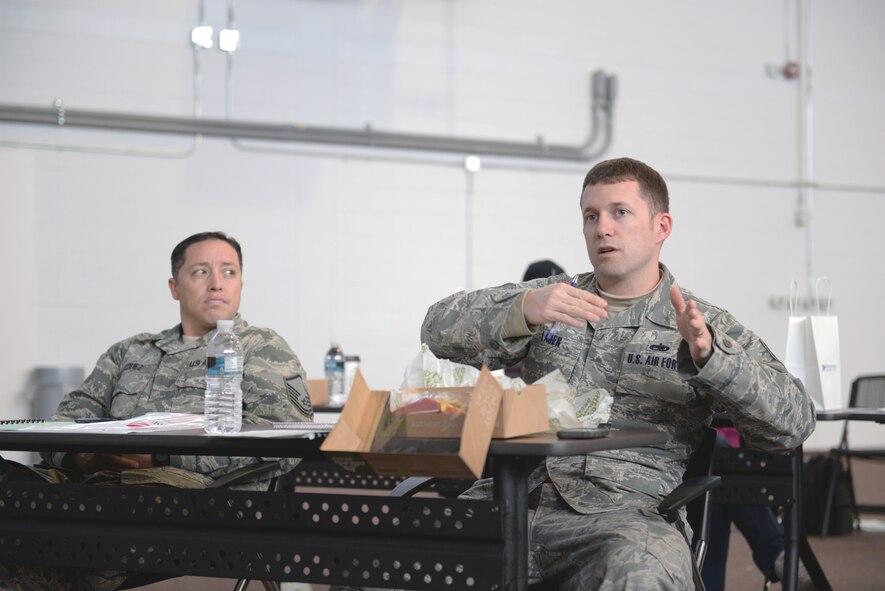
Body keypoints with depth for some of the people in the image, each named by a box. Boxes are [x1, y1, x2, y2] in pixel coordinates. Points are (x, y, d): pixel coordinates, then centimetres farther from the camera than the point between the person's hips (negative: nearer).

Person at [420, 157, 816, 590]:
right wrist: (524, 310, -12)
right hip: (510, 498, 2)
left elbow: (794, 423, 4)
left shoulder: (707, 327, 15)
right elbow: (439, 329, 8)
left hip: (617, 514, -2)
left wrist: (709, 354, -13)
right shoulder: (551, 297, 22)